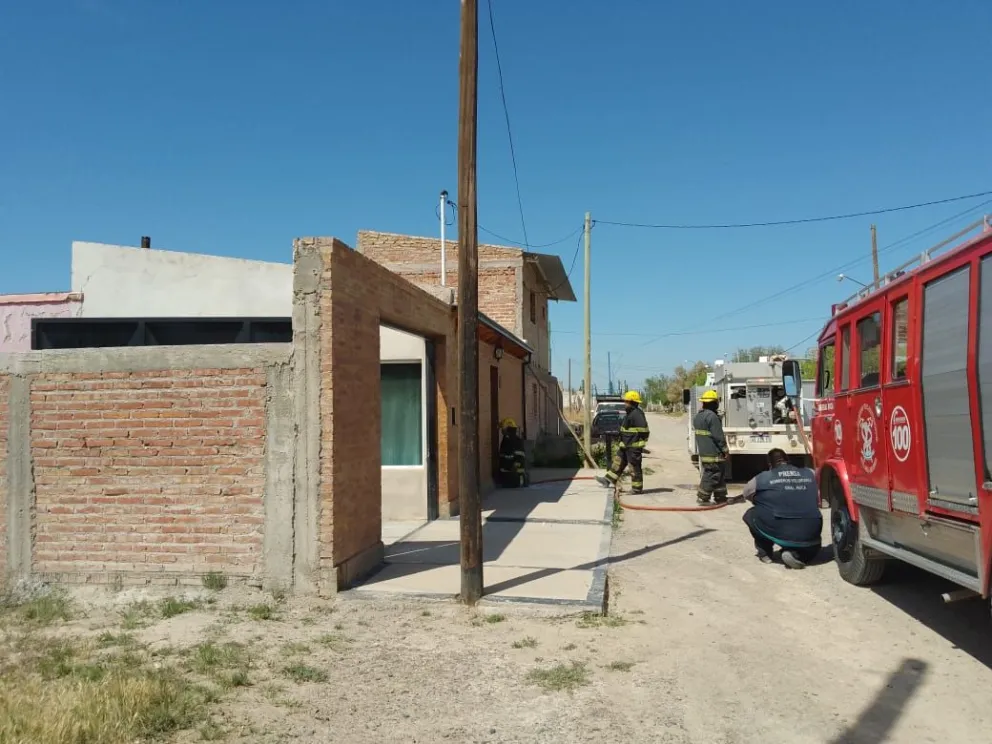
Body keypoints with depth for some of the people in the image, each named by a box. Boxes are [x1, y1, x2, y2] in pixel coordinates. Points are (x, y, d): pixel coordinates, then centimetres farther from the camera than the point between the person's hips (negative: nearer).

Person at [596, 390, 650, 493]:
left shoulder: (637, 414, -19)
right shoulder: (629, 414, 14)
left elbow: (644, 431, -22)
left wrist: (640, 444, -19)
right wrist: (622, 443, 24)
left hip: (634, 447, -10)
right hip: (625, 446, 10)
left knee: (634, 467, -2)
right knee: (618, 462, 13)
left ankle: (637, 488, 6)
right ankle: (608, 480, 19)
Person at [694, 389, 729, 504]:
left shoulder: (697, 416, 12)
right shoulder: (712, 416, -18)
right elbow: (718, 436, -17)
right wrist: (725, 449, -9)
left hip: (703, 451, 10)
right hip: (714, 453, -10)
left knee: (720, 475, 17)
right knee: (712, 475, -4)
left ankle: (720, 497, 22)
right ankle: (702, 497, -3)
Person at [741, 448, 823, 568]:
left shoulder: (762, 479, 5)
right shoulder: (810, 474, 12)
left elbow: (747, 494, 23)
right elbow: (817, 501, 26)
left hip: (779, 533, -2)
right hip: (809, 535, 2)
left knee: (750, 515, 24)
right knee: (811, 548, 37)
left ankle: (764, 552, 22)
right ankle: (796, 555, 6)